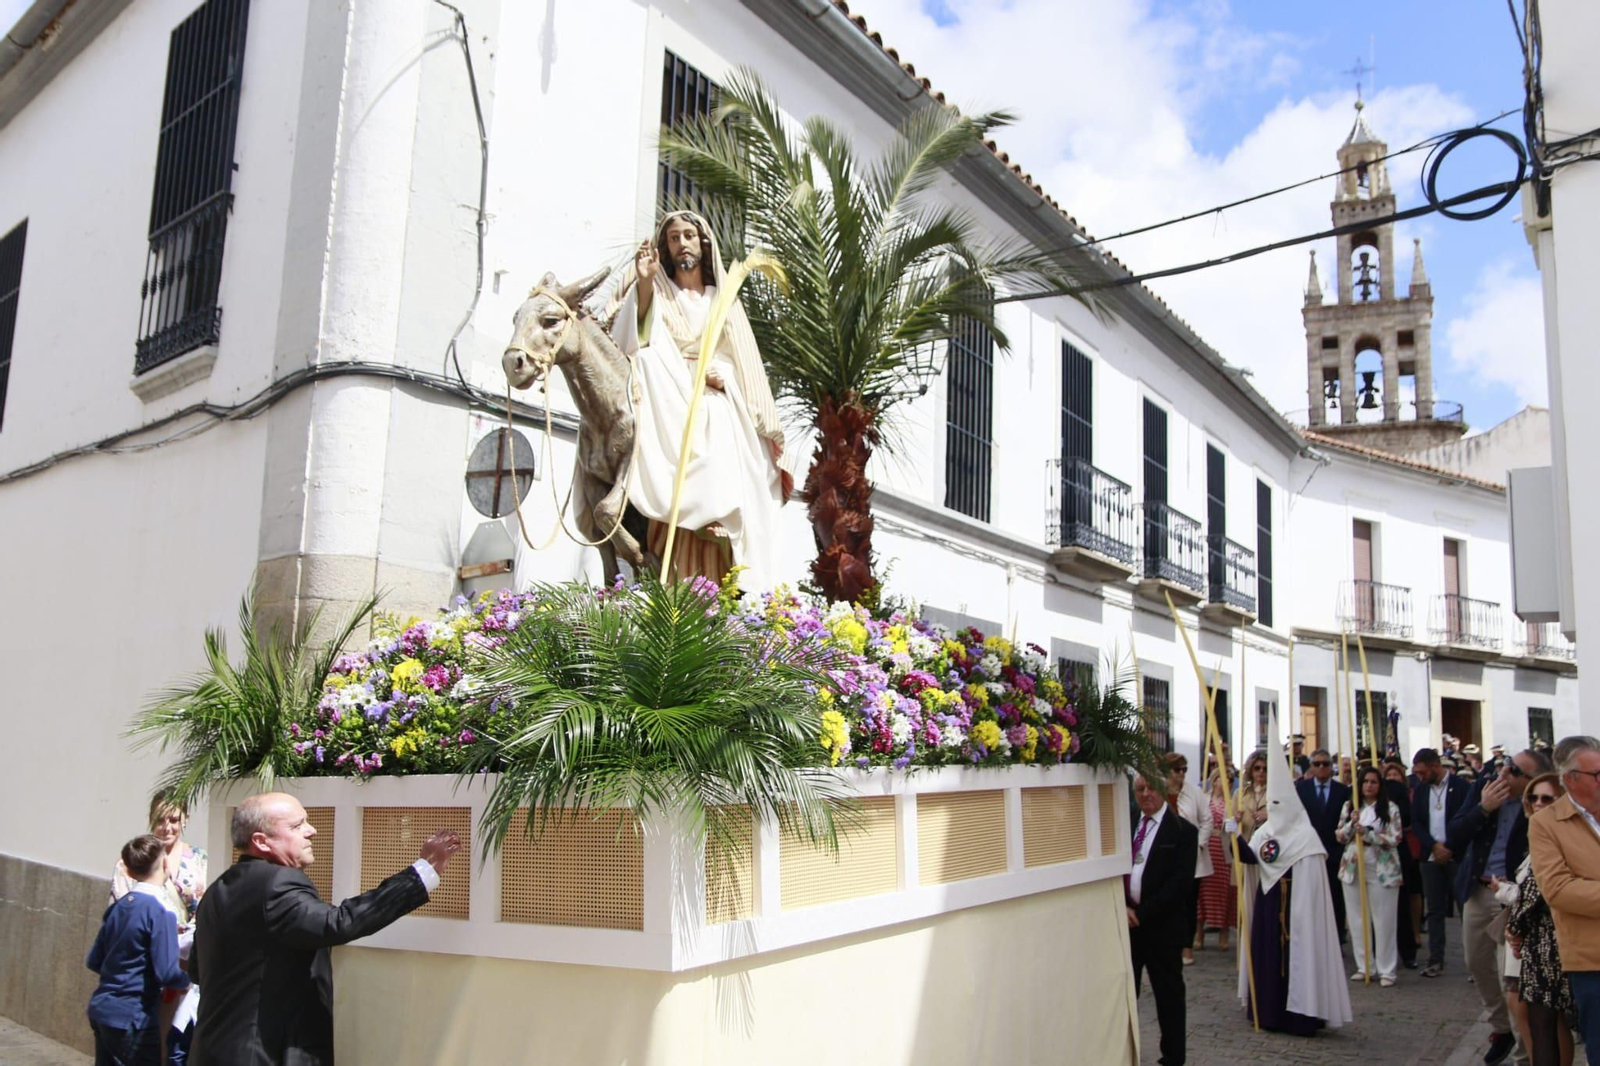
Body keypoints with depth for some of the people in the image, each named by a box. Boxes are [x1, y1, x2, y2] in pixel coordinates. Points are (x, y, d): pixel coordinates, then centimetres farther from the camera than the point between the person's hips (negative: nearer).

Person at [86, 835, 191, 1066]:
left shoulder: (117, 906, 4)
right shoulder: (160, 911, -18)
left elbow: (94, 962, 11)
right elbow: (167, 973, -20)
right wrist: (189, 978, 0)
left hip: (101, 1010, 7)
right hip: (132, 1019, -7)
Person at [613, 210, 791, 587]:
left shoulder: (724, 300, 23)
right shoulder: (658, 296, 16)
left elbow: (746, 365, 16)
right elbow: (640, 338, -6)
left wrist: (717, 373, -6)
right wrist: (644, 284, -21)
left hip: (721, 417, 2)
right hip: (674, 411, -2)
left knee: (724, 498, -17)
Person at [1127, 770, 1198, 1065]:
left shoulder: (1183, 831, -5)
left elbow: (1181, 882, -12)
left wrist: (1142, 914, -15)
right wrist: (1122, 907, -8)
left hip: (1161, 928, -4)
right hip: (1126, 923, 4)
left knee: (1169, 997, 8)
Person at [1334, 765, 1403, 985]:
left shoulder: (1390, 809, -2)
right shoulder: (1349, 807, 9)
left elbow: (1395, 839, -9)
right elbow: (1339, 837, 6)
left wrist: (1367, 833, -20)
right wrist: (1352, 824, -12)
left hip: (1382, 870, -4)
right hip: (1353, 868, 4)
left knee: (1384, 921, -2)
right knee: (1357, 920, 8)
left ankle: (1386, 970, 7)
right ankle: (1365, 966, 18)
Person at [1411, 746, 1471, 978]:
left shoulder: (1460, 787, -6)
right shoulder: (1420, 790, 10)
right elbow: (1416, 823, 7)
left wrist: (1449, 848, -11)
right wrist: (1435, 846, -7)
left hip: (1457, 856, -4)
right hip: (1431, 857, 4)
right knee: (1434, 910, 6)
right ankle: (1435, 961, 9)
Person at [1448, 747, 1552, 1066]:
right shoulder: (1484, 787, -1)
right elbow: (1455, 836, -4)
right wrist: (1483, 808, -15)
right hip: (1477, 890, 6)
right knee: (1477, 965, 18)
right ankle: (1501, 1027, 40)